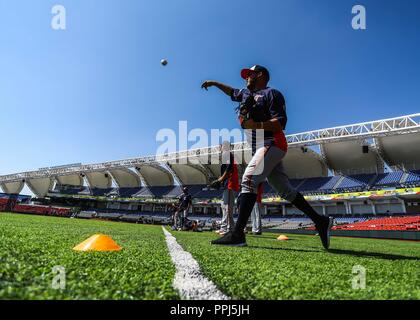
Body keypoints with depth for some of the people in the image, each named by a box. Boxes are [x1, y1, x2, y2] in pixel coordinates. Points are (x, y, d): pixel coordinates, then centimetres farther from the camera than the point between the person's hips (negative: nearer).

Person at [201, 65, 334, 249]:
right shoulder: (246, 94, 25)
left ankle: (238, 234, -31)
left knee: (248, 180, -25)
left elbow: (280, 124, -12)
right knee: (286, 191, 6)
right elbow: (232, 92, 46)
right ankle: (320, 221, 14)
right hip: (260, 149, 9)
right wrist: (215, 83, 42)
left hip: (272, 144, -8)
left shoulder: (271, 93, -1)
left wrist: (254, 125, -22)